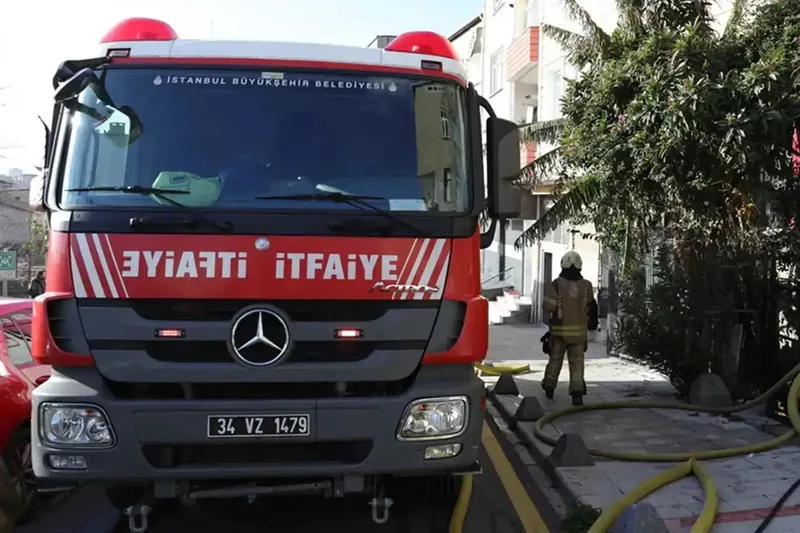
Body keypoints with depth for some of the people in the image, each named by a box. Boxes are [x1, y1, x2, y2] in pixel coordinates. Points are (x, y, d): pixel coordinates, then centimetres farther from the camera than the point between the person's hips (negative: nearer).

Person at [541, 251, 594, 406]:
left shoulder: (556, 284, -13)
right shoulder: (586, 285, -5)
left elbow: (548, 306, -14)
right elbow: (590, 307, 3)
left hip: (559, 330, -1)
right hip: (579, 330, 1)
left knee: (555, 359, 15)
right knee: (577, 362, 4)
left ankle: (549, 388, 28)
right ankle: (577, 392, -7)